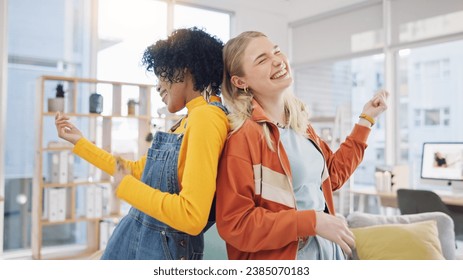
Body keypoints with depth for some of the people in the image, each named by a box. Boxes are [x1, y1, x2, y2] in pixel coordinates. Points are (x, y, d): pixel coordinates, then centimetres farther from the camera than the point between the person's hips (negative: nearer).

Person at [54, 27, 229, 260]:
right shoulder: (190, 120, 8)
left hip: (163, 250, -8)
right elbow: (136, 170, 16)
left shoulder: (206, 117, -21)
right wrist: (79, 141, 20)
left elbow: (192, 216, -28)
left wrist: (125, 185, -16)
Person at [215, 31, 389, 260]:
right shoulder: (243, 134, -20)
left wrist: (366, 120, 15)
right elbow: (233, 224, -22)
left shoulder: (299, 123, 4)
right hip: (281, 258, -7)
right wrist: (312, 222, -24)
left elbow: (332, 174, 15)